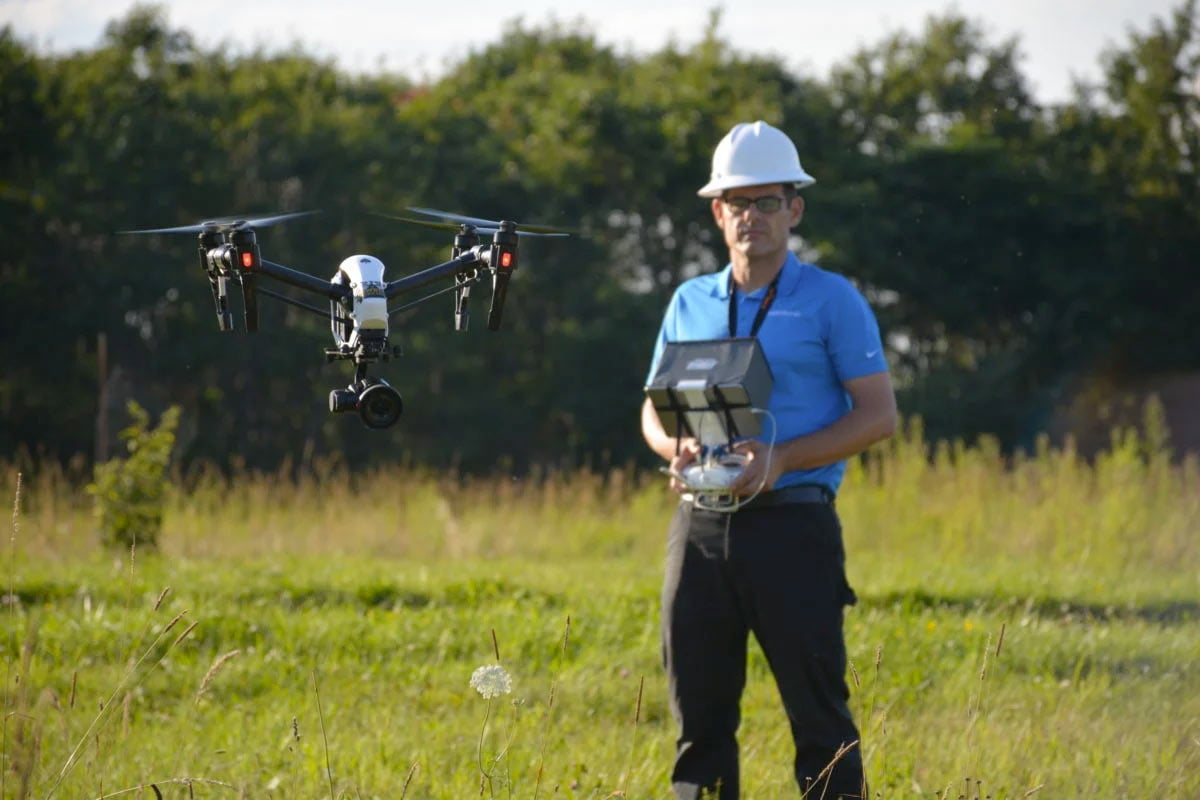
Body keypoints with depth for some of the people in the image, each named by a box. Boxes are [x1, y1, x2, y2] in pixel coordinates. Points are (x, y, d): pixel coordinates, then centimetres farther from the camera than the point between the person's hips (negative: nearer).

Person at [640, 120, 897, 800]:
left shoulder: (832, 301, 0)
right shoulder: (690, 302, 14)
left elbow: (878, 414, -4)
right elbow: (655, 407, 20)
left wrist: (780, 459, -16)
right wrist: (677, 448, -5)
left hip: (792, 521, -5)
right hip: (702, 524, 5)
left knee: (818, 712, -6)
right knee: (700, 714, 6)